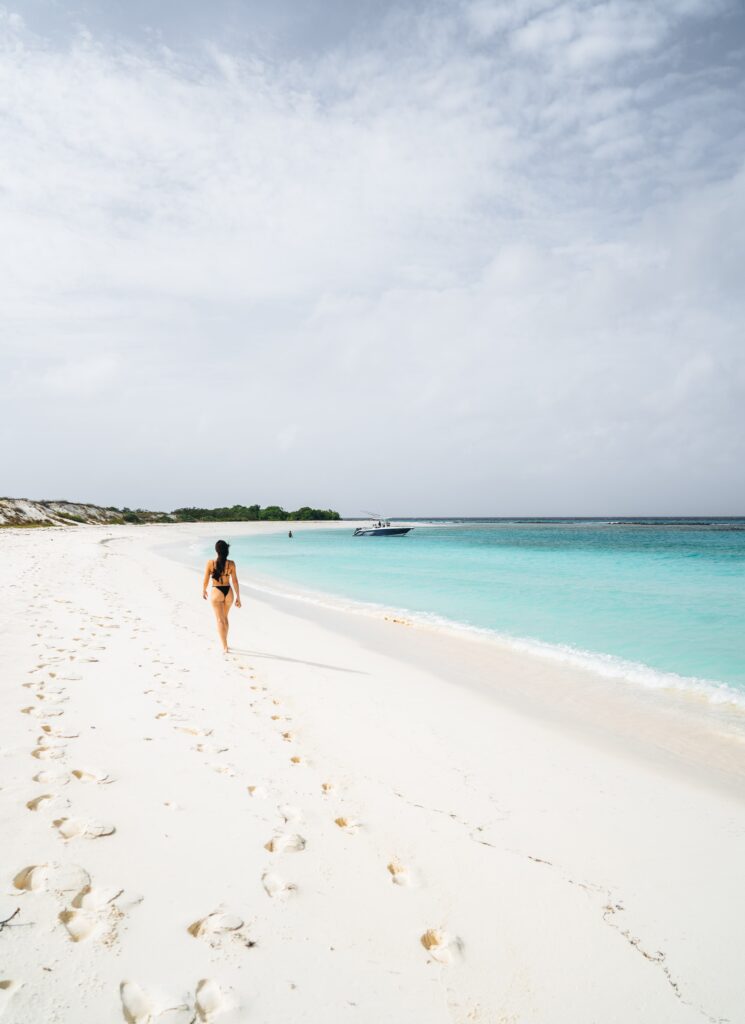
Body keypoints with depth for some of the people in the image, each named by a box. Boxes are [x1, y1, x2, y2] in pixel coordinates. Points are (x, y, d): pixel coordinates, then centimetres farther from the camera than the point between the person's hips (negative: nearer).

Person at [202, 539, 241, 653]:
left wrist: (203, 591, 14)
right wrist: (238, 597, 3)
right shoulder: (231, 564, -6)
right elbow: (235, 581, -4)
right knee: (225, 618, 24)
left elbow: (205, 581, -6)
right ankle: (224, 643, 36)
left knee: (220, 620, 2)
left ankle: (225, 647, -6)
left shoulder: (210, 563, -11)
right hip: (228, 592, 3)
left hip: (216, 592, -3)